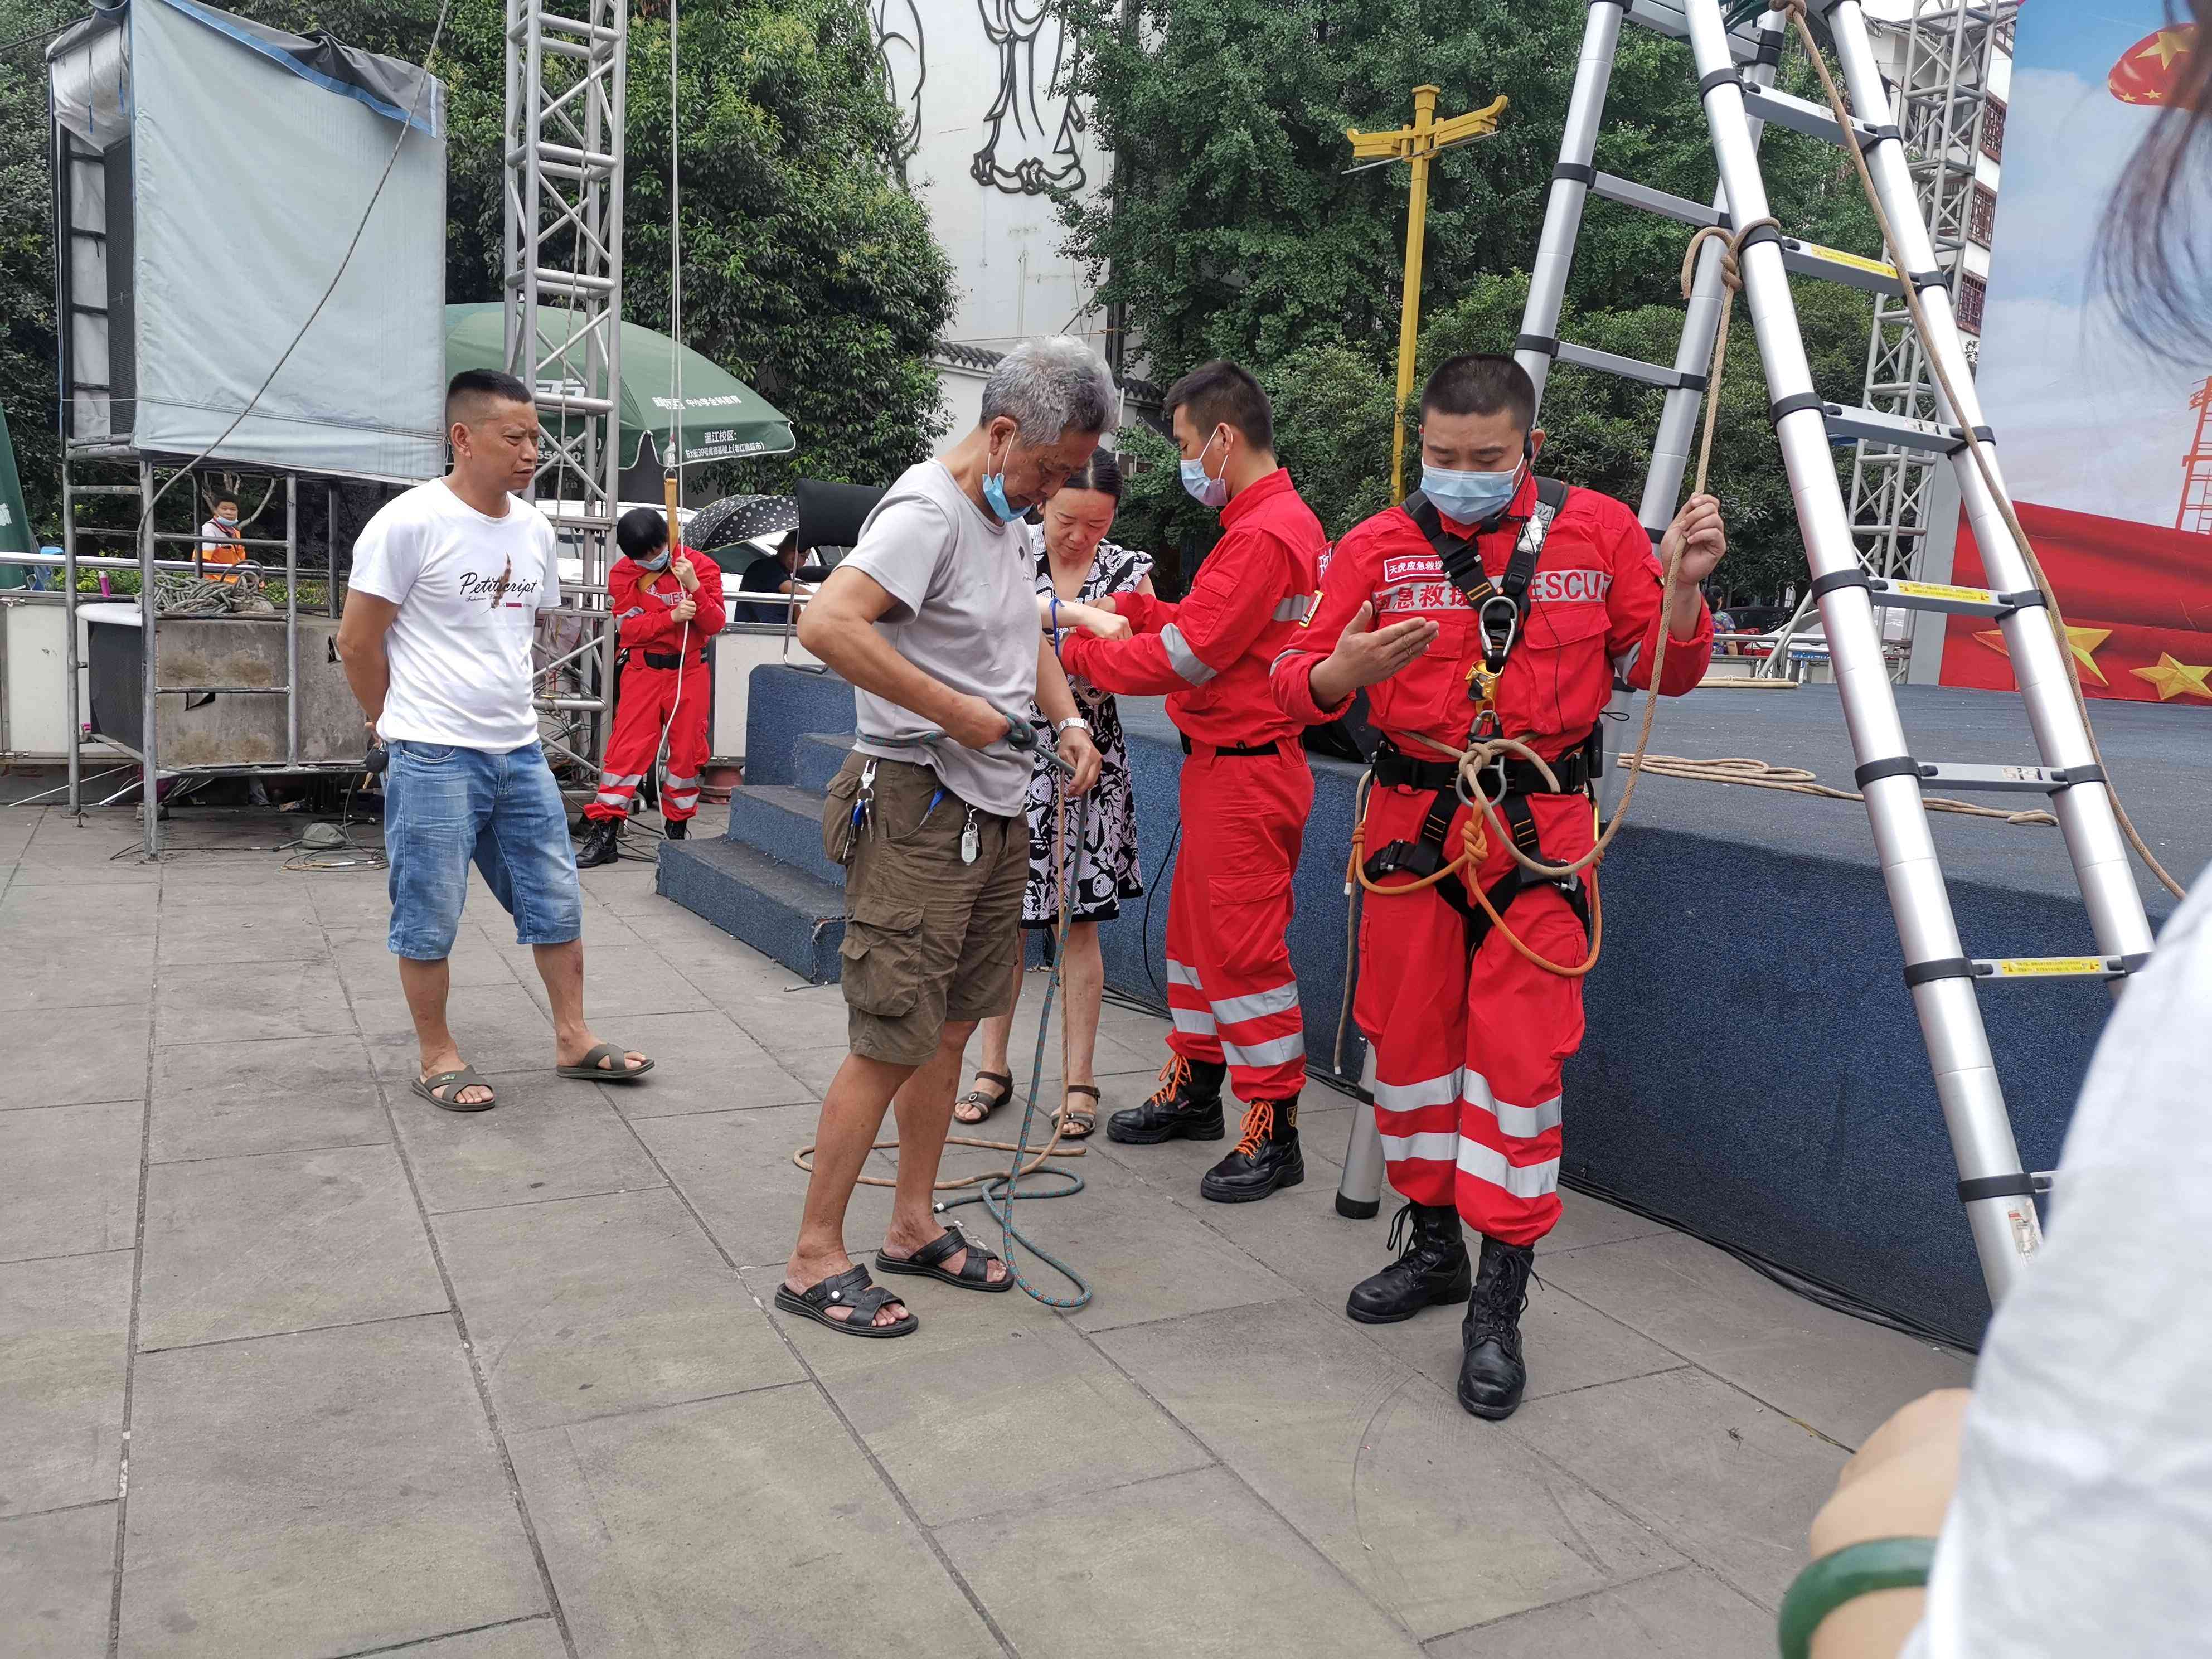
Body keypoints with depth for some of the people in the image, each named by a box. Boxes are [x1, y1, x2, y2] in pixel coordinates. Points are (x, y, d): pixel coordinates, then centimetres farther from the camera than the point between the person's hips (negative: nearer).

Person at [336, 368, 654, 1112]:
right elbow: (358, 641, -7)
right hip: (435, 760, -6)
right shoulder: (410, 522, -12)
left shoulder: (534, 529, 8)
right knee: (429, 920, 5)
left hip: (520, 751, 7)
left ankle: (573, 1039, 25)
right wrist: (402, 722, 3)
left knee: (557, 904, 11)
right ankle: (438, 1058, 20)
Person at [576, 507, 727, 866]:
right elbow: (631, 628, -7)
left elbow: (715, 625, -6)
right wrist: (672, 617, -22)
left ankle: (677, 828, 21)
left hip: (690, 672, 1)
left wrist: (694, 586, -21)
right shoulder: (623, 574, -2)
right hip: (643, 671, 0)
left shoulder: (702, 566, -3)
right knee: (626, 749, -6)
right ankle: (603, 834, -3)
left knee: (687, 752, 6)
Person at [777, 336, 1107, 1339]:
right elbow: (826, 625, -31)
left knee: (951, 1028, 15)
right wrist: (960, 713, -25)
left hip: (995, 809, 10)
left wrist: (1067, 719, 9)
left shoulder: (1008, 511, 14)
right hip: (918, 810, -9)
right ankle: (815, 1259, 8)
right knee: (892, 1045, -6)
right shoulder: (928, 512, -17)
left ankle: (914, 1227, 28)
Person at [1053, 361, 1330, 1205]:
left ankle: (1274, 1135, 6)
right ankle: (1195, 1089, 32)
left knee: (1244, 947, -4)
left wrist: (1077, 654, -9)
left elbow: (1187, 655, -20)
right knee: (1196, 927, 18)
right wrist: (1132, 609, 4)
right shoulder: (1277, 520, 14)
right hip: (1225, 763, 11)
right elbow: (1210, 629, 16)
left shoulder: (1265, 534, -19)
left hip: (1246, 774, -11)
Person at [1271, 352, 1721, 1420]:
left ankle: (1500, 1300, 7)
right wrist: (1341, 670, -21)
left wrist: (1682, 586, -11)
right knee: (1409, 1036, 9)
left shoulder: (1596, 530, 2)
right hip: (1412, 824, 2)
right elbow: (1297, 682, 1)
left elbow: (1662, 672, 8)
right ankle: (1432, 1243, 30)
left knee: (1518, 1051, -5)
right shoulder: (1378, 546, 2)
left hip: (1538, 831, -2)